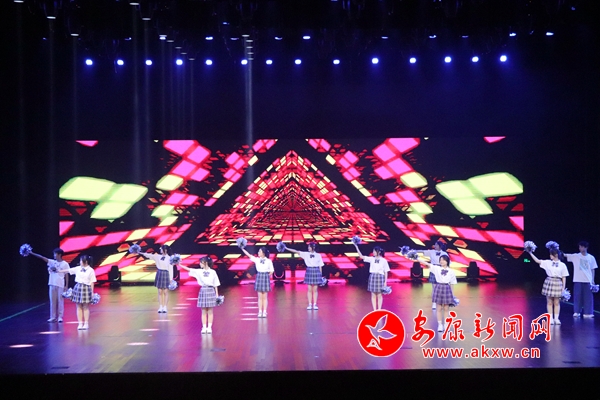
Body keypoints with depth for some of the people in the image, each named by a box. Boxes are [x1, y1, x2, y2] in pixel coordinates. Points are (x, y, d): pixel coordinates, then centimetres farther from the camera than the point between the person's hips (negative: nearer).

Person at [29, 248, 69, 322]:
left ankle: (60, 317, 4)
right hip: (52, 284, 4)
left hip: (61, 285, -4)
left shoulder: (65, 264, -1)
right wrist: (32, 253, -6)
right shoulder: (52, 262, 8)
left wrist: (66, 286, -5)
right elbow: (42, 258, 1)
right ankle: (53, 317, 9)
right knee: (52, 301, 5)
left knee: (60, 301, 0)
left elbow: (66, 275, -1)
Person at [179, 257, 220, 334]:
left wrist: (217, 294, 1)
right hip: (203, 291, 2)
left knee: (210, 311, 2)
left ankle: (209, 327, 6)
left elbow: (215, 284, 2)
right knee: (204, 311, 4)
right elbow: (189, 269, -4)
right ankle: (204, 327, 9)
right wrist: (180, 265, -11)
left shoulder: (213, 272, -1)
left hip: (211, 291, -2)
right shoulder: (199, 271, 3)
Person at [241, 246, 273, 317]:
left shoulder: (269, 261, -4)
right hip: (259, 277, 2)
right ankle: (260, 312, 6)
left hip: (266, 277, -2)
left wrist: (267, 276, -8)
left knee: (264, 297, 2)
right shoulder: (257, 260, 2)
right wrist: (242, 249, -9)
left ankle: (264, 312, 5)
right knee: (260, 296, 3)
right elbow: (249, 255, -4)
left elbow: (271, 271, 2)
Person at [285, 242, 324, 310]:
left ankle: (315, 304, 7)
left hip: (316, 272, -1)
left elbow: (320, 266, 5)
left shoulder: (318, 255, 3)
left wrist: (321, 275, 4)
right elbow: (296, 252, -4)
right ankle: (310, 304, 7)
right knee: (309, 289, 2)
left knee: (315, 289, 2)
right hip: (309, 271, 1)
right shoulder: (306, 254, 3)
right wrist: (287, 248, -11)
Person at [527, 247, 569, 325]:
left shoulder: (562, 265, 0)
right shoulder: (547, 262, 4)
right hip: (549, 282, 2)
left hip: (557, 283, -2)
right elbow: (537, 261, 2)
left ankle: (556, 318, 10)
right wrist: (530, 253, -6)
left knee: (556, 303, 3)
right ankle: (551, 318, 9)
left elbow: (564, 277, 2)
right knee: (549, 302, 4)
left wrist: (563, 288, -1)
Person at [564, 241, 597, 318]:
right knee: (577, 296, 3)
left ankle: (587, 313, 7)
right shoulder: (575, 256, 1)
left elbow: (593, 269, 8)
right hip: (578, 280, 0)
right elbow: (565, 255, -8)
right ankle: (576, 312, 11)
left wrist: (593, 280, 4)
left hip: (588, 280, 1)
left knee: (588, 297, 2)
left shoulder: (591, 258, 4)